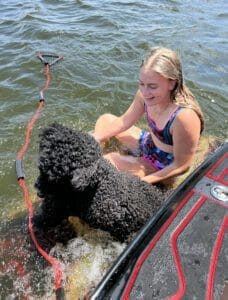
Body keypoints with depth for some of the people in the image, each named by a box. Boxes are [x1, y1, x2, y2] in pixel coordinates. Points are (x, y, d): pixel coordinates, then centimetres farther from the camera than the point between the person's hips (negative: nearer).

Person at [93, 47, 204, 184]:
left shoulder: (184, 116, -39)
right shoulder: (145, 94, -20)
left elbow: (182, 165, -27)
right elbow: (124, 121, -3)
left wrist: (143, 181, -27)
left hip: (165, 166, -6)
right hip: (149, 143, 7)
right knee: (105, 119, 11)